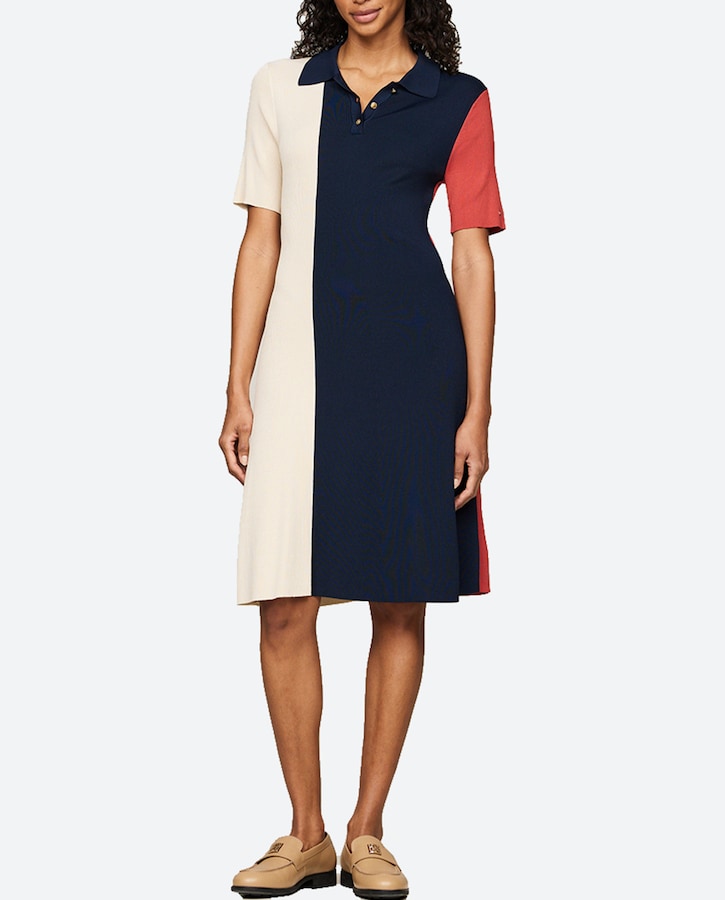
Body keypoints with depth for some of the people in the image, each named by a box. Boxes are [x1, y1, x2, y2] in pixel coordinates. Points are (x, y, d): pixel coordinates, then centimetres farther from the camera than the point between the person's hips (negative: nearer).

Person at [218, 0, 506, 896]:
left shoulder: (458, 102, 6)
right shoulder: (280, 89, 11)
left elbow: (474, 258, 3)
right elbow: (261, 240, 10)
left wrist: (476, 408, -3)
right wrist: (238, 389, 5)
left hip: (413, 360, -1)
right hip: (301, 357, 1)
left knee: (401, 604, 3)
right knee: (285, 606, -3)